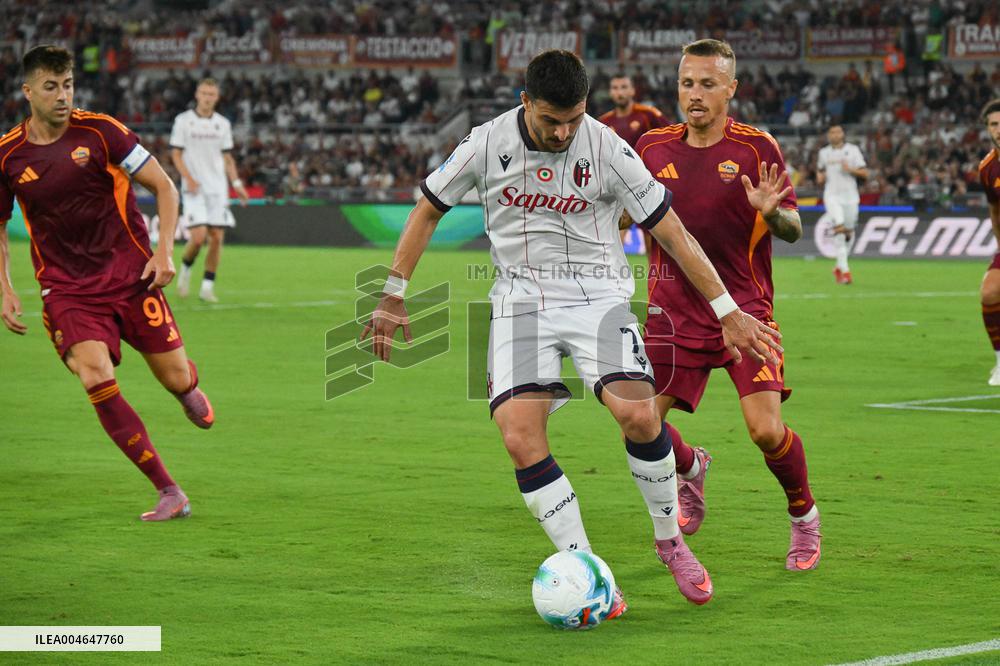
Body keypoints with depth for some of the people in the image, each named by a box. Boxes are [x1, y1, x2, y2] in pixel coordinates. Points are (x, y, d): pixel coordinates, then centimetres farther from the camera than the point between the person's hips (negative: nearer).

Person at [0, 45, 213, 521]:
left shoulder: (99, 132, -7)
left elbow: (163, 186, 0)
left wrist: (165, 251, -13)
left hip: (130, 274, 0)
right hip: (66, 289, 1)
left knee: (176, 378, -2)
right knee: (96, 379, -22)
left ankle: (188, 390, 43)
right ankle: (170, 494, -12)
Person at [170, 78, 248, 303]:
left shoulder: (223, 124, 11)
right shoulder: (183, 120, 1)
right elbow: (176, 154, 0)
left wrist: (237, 184, 6)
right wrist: (188, 178, -14)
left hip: (218, 188, 4)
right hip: (194, 189, -4)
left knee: (217, 237, -4)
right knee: (199, 236, -16)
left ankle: (207, 287, 5)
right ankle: (185, 269, 14)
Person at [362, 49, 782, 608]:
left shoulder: (607, 149, -10)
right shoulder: (488, 144, -5)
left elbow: (673, 233, -4)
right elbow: (428, 210, 10)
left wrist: (729, 314, -3)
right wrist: (394, 298, 9)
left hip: (597, 294, -1)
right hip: (521, 300, 2)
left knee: (637, 414, -24)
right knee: (521, 440, -18)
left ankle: (669, 538, 3)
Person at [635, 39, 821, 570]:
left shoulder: (757, 148, -5)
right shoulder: (653, 147, 5)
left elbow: (793, 229, -9)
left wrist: (772, 213, -27)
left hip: (744, 310, -3)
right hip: (673, 312, 3)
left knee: (766, 430, -16)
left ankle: (804, 516, 13)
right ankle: (691, 469, 31)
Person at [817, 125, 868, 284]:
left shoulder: (853, 150, 2)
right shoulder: (824, 152, 9)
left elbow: (865, 174, 0)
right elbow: (820, 170, 27)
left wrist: (851, 169, -16)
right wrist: (820, 176, 4)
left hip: (850, 196, 1)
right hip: (832, 196, -1)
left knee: (849, 233, 6)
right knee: (839, 229, -16)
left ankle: (839, 267, 25)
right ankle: (844, 270, -19)